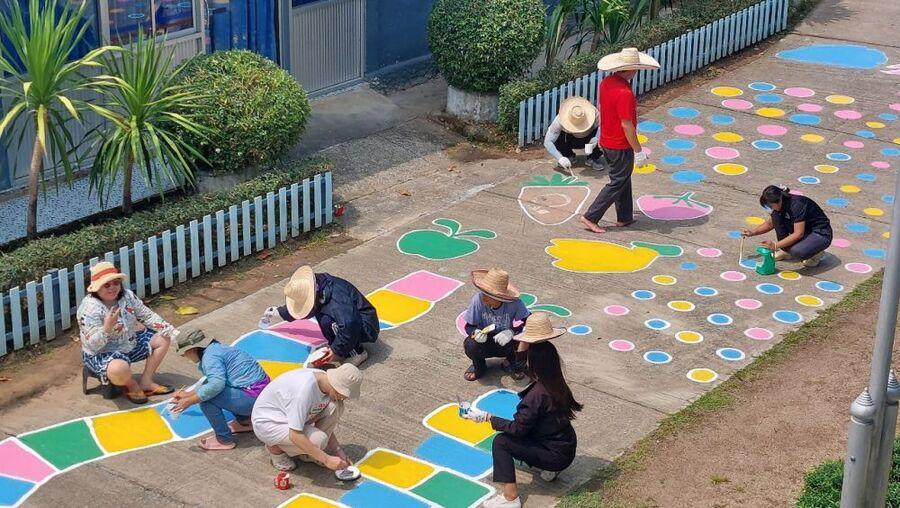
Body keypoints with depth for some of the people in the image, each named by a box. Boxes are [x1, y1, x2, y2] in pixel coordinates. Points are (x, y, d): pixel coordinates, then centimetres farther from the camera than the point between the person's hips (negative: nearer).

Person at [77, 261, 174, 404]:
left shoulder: (127, 296, -5)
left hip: (130, 345, 8)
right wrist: (107, 327, -46)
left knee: (163, 339, 6)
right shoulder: (89, 308, -27)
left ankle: (146, 382, 5)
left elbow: (146, 315, 3)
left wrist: (165, 328, -12)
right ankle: (132, 385, -2)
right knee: (119, 369, -41)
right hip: (101, 354, -8)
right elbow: (93, 345, -29)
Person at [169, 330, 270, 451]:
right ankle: (244, 421, 29)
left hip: (253, 398, -11)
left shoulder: (210, 356, -15)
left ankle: (224, 440, -2)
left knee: (205, 399, -15)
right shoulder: (216, 349, 17)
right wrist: (188, 394, 39)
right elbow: (213, 380, 33)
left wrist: (189, 401, -23)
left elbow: (216, 383, -31)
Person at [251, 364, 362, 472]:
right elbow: (295, 435, -35)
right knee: (318, 440, -28)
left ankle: (306, 452, 2)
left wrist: (337, 450, -3)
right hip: (267, 423, -8)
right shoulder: (306, 388, -36)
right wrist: (327, 459, -32)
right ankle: (275, 448, -1)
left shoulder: (325, 379, -10)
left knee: (336, 406, -12)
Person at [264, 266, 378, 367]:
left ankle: (357, 352, -10)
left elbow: (349, 324, -43)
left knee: (327, 322, -26)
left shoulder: (336, 299, -33)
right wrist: (280, 311, 23)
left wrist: (336, 350, -31)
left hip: (367, 327, -9)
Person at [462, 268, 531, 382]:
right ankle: (479, 366, 6)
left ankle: (511, 364, 6)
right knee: (470, 345, -32)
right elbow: (469, 326, -14)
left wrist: (511, 332, -39)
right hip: (486, 343, 0)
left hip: (506, 342, 0)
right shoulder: (478, 300, -23)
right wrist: (476, 332, -38)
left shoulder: (514, 303, -23)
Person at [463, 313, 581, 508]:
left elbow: (518, 428, -19)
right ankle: (549, 468, 18)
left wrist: (486, 417, -12)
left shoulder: (537, 394, -26)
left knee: (501, 442, -9)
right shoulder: (558, 384, -3)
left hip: (556, 455, -8)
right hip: (567, 448, 8)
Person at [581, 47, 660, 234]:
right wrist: (638, 150, -16)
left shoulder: (606, 83, -1)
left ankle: (624, 217, 31)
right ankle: (590, 217, 5)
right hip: (621, 146, -9)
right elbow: (626, 125, -25)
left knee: (623, 179, 21)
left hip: (607, 141, 9)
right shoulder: (624, 93, -28)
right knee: (617, 184, 4)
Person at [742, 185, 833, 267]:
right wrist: (753, 232, -1)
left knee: (798, 251, -36)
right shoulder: (780, 204, -5)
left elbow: (799, 234, -32)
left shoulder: (796, 205, -30)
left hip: (821, 234, -8)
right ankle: (786, 250, 3)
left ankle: (817, 253, -2)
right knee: (776, 215, -11)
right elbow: (770, 223, 12)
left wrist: (776, 245, -32)